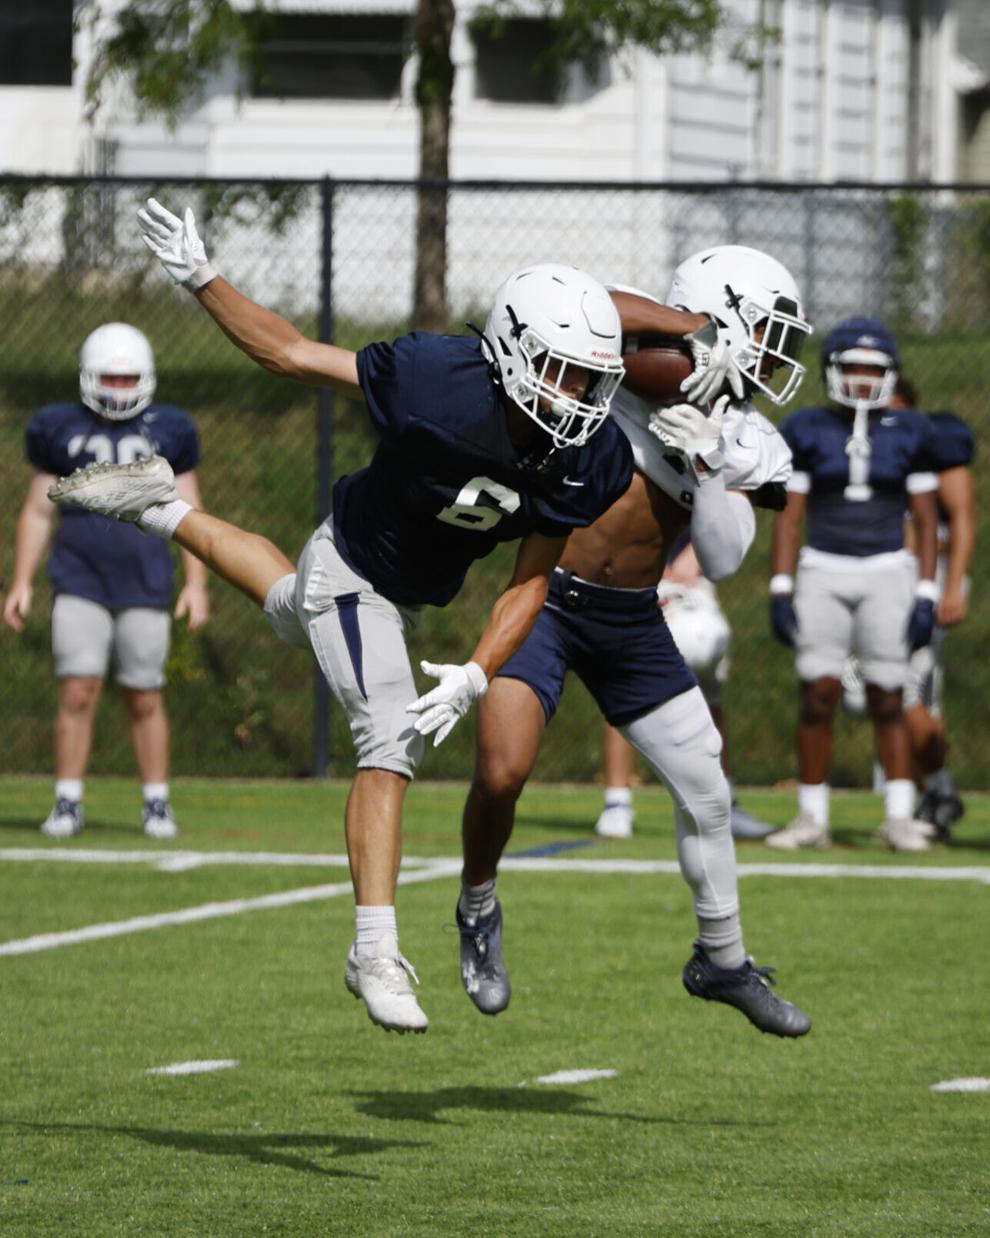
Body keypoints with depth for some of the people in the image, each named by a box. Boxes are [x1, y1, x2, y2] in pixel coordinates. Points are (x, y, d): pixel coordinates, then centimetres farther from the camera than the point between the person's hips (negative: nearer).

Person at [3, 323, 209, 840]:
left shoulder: (167, 431, 5)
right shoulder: (60, 429, 5)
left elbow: (187, 511, 8)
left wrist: (196, 583, 1)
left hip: (144, 585, 0)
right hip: (80, 581, 0)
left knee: (144, 699, 2)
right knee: (78, 693, -7)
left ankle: (157, 804, 12)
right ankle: (67, 804, -1)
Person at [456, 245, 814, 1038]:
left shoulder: (743, 446, 0)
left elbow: (722, 561, -10)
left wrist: (705, 462, -20)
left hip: (631, 623, 4)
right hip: (545, 599, -4)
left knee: (704, 789, 6)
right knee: (502, 773, -19)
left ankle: (724, 960, 26)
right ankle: (479, 909, 11)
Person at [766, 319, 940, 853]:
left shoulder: (910, 434, 4)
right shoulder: (807, 432, 3)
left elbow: (925, 520, 6)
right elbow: (789, 515, 5)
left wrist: (926, 596, -2)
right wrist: (780, 589, -3)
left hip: (886, 574, 0)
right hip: (823, 574, 0)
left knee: (888, 700, -2)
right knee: (819, 694, -5)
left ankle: (899, 817, 4)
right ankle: (812, 818, 2)